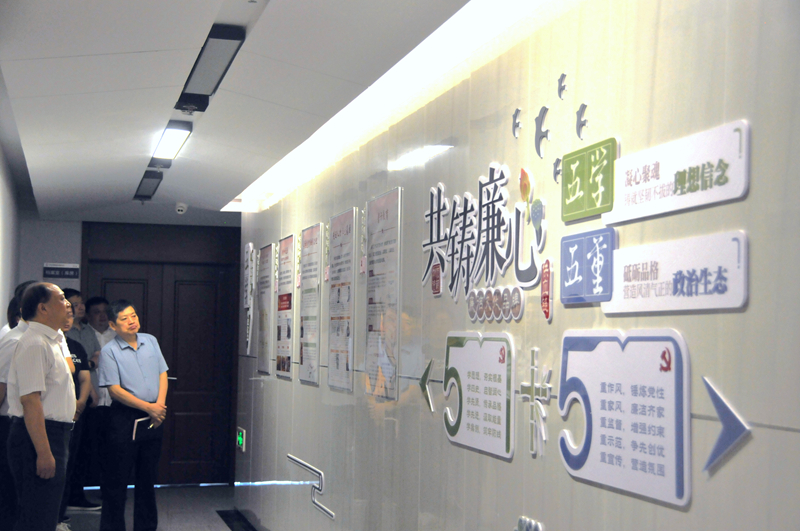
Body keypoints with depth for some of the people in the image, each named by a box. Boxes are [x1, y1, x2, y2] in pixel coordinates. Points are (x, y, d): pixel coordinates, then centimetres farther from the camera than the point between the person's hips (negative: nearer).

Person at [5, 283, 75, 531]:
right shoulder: (34, 344, -16)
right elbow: (30, 401, -24)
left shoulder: (51, 340, 16)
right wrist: (44, 452, -27)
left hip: (53, 434, 10)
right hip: (38, 436, -10)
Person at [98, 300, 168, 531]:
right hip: (124, 418, -5)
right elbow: (114, 389, -13)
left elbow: (162, 374, 10)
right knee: (117, 479, 0)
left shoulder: (150, 341, 9)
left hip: (153, 417, 5)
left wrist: (160, 405, -5)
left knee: (148, 476, 14)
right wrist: (148, 407, -15)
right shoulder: (109, 351, -8)